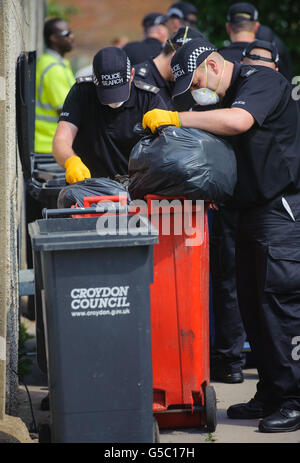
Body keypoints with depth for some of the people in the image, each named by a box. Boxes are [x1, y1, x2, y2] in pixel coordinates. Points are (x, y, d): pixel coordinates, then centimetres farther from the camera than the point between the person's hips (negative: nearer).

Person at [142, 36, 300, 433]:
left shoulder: (262, 81, -10)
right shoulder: (227, 97, 19)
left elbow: (238, 121, -29)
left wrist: (175, 118, -21)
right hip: (252, 214, 10)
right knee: (252, 304, 8)